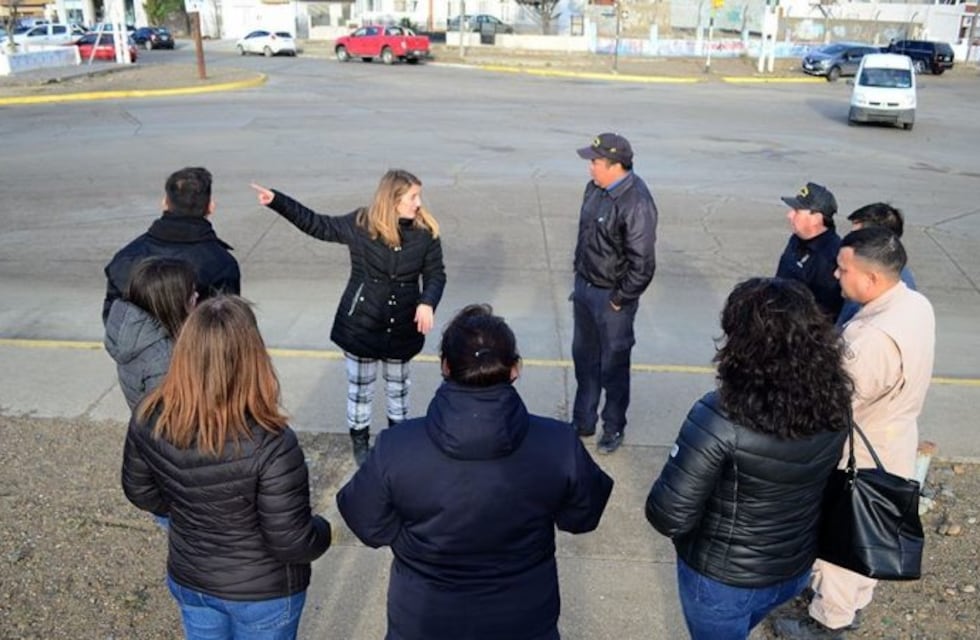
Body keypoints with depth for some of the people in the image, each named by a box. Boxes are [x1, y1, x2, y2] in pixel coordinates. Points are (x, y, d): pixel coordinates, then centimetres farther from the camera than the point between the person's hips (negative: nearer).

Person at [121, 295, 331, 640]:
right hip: (262, 591, -4)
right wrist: (323, 531, -4)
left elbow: (140, 491, -1)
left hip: (187, 579, 4)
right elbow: (292, 543, -25)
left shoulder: (149, 420, -20)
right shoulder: (270, 445, -35)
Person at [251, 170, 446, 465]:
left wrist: (427, 303, -21)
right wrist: (276, 200, -10)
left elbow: (436, 274, -2)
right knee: (360, 387, 13)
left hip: (402, 326, 2)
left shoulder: (425, 232, -9)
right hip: (361, 323, -1)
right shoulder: (360, 224, -12)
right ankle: (359, 439, 35)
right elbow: (317, 224, -3)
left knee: (398, 385, 21)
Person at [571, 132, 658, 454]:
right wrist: (579, 273, 14)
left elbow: (642, 264, -24)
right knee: (584, 357, 20)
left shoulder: (636, 204, -26)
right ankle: (583, 421, 38)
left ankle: (614, 428, 31)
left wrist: (620, 300, -15)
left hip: (611, 297, -8)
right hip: (584, 286, 8)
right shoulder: (595, 188, -2)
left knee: (613, 365, 10)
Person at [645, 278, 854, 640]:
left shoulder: (721, 419, -34)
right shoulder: (834, 406, -15)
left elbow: (669, 517, -30)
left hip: (722, 578, -5)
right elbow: (820, 478, 2)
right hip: (796, 568, 5)